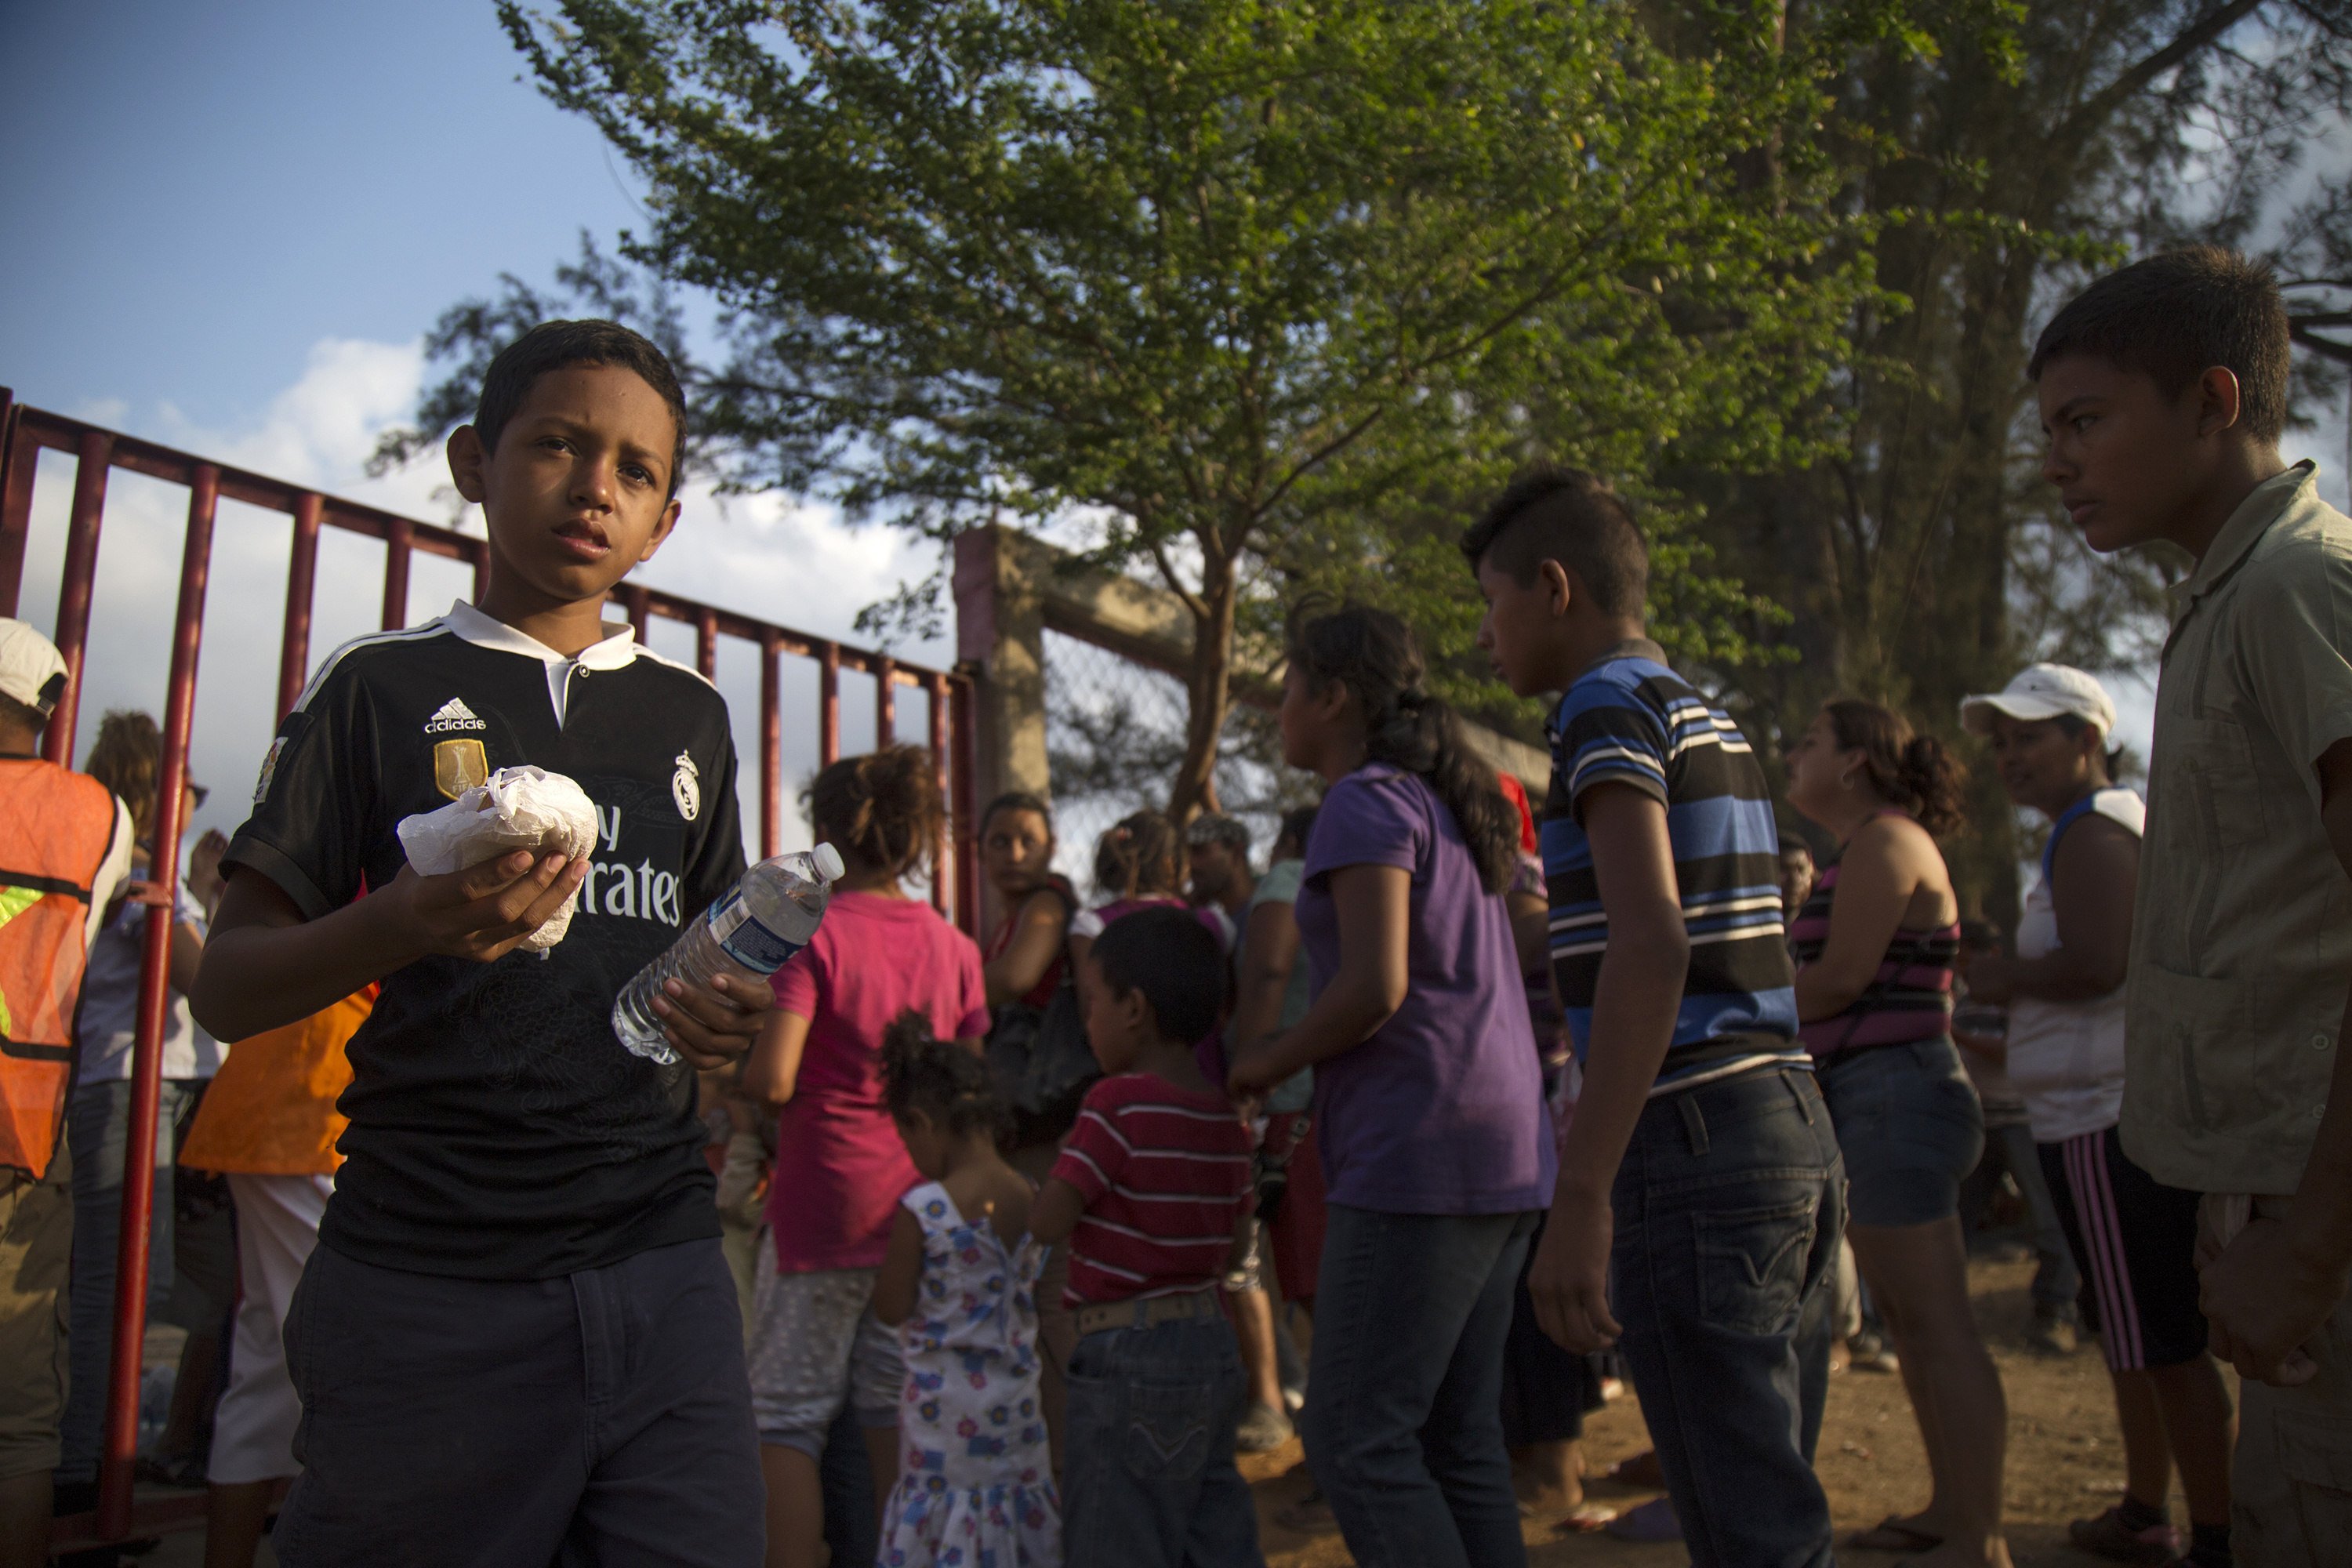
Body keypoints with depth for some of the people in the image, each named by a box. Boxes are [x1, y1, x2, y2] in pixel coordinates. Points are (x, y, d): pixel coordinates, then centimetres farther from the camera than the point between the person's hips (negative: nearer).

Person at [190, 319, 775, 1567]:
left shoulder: (688, 714, 13)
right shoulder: (381, 687, 2)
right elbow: (224, 989, 0)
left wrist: (727, 1014, -4)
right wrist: (403, 925, -20)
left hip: (661, 1273, 3)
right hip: (430, 1291, -3)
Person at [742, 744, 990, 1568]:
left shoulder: (814, 933, -11)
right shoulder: (954, 945, 5)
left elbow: (772, 1080, -18)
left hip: (824, 1199, -5)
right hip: (920, 1206, 5)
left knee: (786, 1419, 4)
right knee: (898, 1416, 14)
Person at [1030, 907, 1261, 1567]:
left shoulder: (1118, 1103, -15)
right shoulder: (1226, 1117, 6)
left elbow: (1047, 1223, -18)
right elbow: (1233, 1249, 12)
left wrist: (1063, 1160, 0)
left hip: (1128, 1356, -8)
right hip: (1212, 1342, 8)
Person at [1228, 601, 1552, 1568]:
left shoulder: (1367, 802, -8)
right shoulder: (1443, 802, 21)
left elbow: (1375, 988, -19)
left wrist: (1266, 1063, -5)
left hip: (1421, 1150, -10)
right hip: (1504, 1154, 10)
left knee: (1356, 1439, -5)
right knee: (1459, 1438, 12)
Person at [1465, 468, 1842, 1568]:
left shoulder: (1608, 704, -8)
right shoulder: (1710, 721, 20)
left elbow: (1651, 945, -22)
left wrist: (1579, 1197, -25)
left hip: (1691, 1147, -10)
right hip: (1792, 1133, 10)